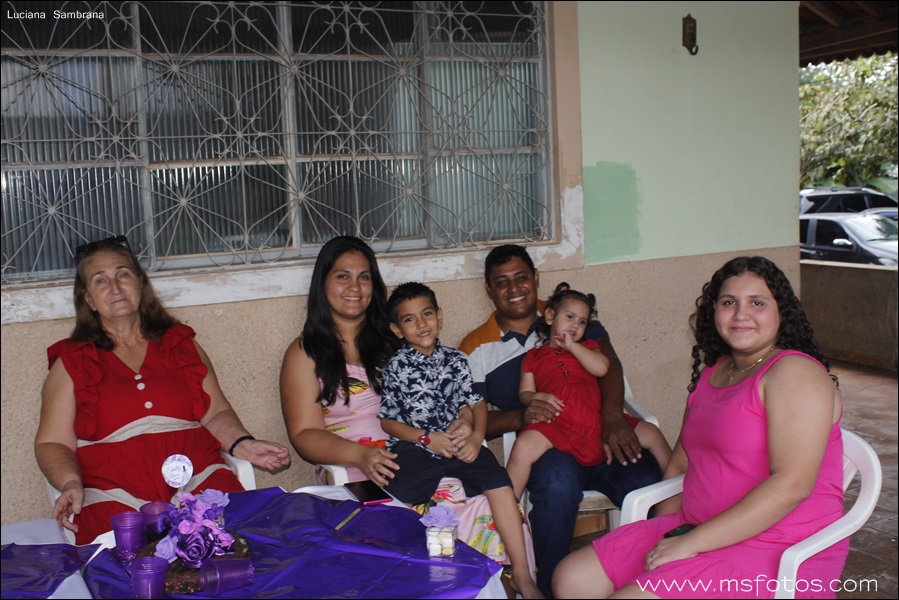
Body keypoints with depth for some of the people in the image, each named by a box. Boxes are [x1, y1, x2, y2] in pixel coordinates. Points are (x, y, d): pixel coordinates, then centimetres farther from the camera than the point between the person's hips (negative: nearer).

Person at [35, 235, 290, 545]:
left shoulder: (181, 344, 21)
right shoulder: (70, 362, 15)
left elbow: (217, 414, 19)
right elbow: (53, 443, 10)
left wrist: (242, 445, -1)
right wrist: (71, 484, -10)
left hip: (199, 480, 2)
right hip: (116, 495, -1)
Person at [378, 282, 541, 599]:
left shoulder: (455, 360, 13)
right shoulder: (395, 368, 5)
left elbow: (475, 402, 12)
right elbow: (387, 420, 2)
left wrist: (476, 436, -7)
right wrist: (428, 438, -8)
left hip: (459, 442, 2)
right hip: (414, 446, -2)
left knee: (498, 479, -19)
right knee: (400, 499, -27)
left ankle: (521, 574, -13)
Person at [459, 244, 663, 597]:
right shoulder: (476, 348, 13)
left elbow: (608, 364, 2)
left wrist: (613, 419, -18)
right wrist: (521, 417, -15)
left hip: (601, 433, 2)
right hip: (547, 447, -1)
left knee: (647, 478, -29)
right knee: (558, 481, -36)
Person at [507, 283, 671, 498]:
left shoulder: (588, 347, 26)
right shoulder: (534, 356, 22)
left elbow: (602, 368, 3)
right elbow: (524, 392, 13)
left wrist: (572, 346, 4)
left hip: (598, 422, 3)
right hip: (557, 424, -3)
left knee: (652, 434, 0)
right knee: (524, 445, -30)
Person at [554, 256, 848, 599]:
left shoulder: (794, 372, -11)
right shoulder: (712, 371, 15)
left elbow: (792, 484, -22)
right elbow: (681, 462, 19)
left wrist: (693, 542, -21)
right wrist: (667, 536, 1)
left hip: (780, 554, -8)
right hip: (697, 530, 8)